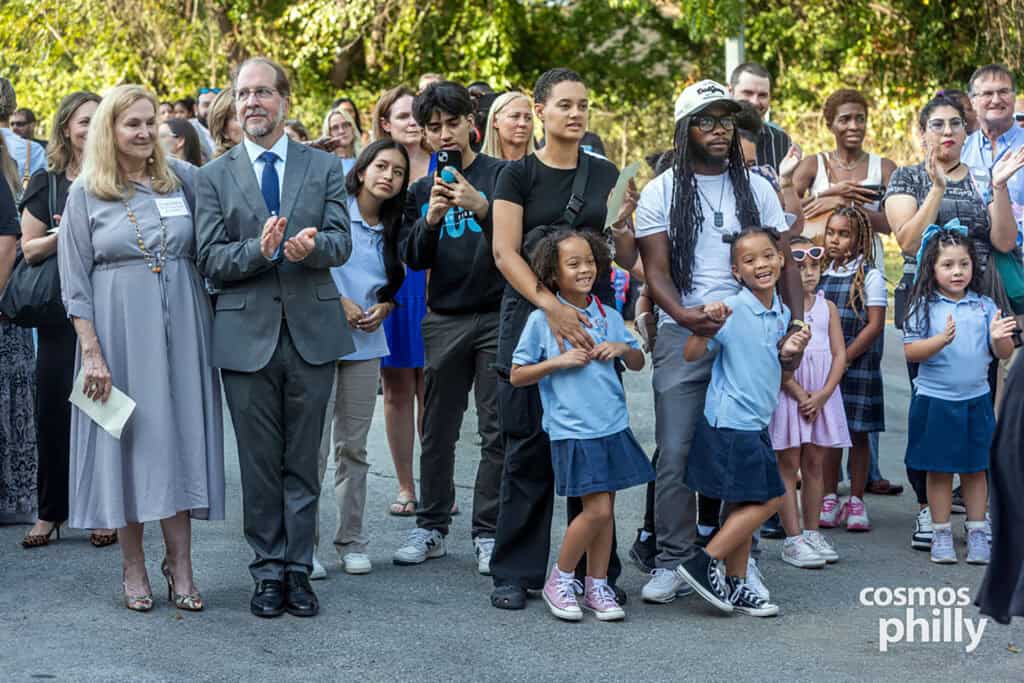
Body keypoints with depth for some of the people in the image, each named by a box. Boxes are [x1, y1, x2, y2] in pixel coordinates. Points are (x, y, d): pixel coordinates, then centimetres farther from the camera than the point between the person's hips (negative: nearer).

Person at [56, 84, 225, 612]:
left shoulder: (182, 179, 5)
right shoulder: (85, 193, 0)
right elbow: (75, 282, -2)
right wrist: (91, 352, -9)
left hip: (180, 330, 2)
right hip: (119, 331, -2)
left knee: (179, 438, 4)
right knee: (127, 444, 3)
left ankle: (179, 565, 11)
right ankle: (133, 567, 13)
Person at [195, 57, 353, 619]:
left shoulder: (324, 168, 7)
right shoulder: (214, 177, 5)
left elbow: (341, 244, -2)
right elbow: (210, 261, -3)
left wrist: (312, 246, -25)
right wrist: (259, 249, -22)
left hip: (312, 332, 1)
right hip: (247, 334, 0)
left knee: (303, 460, 6)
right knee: (259, 463, 6)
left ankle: (298, 569, 15)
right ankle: (268, 571, 16)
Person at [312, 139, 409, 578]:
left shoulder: (391, 230, 13)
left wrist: (383, 309, 0)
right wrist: (339, 301, -14)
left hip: (365, 344, 5)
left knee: (353, 447, 9)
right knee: (313, 446, -6)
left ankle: (351, 541, 17)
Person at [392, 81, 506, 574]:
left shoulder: (500, 175, 1)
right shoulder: (421, 191, 12)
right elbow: (414, 259, 5)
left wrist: (482, 207, -24)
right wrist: (431, 219, -14)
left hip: (498, 316, -3)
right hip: (443, 320, 3)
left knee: (497, 430, -1)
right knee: (437, 430, 8)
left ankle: (487, 532, 6)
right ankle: (431, 527, 18)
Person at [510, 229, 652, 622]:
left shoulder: (609, 317, 9)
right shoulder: (541, 320, -3)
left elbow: (638, 364, 20)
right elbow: (516, 376, 0)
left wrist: (622, 348, -1)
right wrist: (557, 362, -13)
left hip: (612, 426, 5)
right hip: (571, 430, -5)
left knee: (605, 509, 7)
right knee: (597, 510, -10)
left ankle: (597, 586, 19)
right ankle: (559, 580, 8)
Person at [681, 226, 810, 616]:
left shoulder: (782, 314, 8)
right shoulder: (733, 310, -14)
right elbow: (691, 354, -16)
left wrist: (793, 353, -2)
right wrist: (707, 324, -33)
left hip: (755, 422, 8)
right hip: (731, 420, -8)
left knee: (742, 505, 12)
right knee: (768, 500, -8)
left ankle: (735, 587, 19)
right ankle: (703, 563, -2)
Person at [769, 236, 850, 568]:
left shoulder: (827, 307, 8)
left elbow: (840, 354, 4)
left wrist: (821, 395, -9)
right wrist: (800, 395, -15)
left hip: (822, 395, 4)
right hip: (787, 392, -4)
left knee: (814, 464, 10)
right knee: (788, 466, 0)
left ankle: (812, 532, 19)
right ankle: (793, 540, 2)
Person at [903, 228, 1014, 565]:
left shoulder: (984, 306, 3)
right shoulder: (924, 306, -4)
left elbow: (1004, 353, 4)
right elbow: (911, 351, -10)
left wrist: (999, 338, -19)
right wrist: (942, 339, -25)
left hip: (976, 399, 2)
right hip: (935, 400, -2)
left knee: (975, 469, 9)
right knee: (939, 470, 6)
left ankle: (976, 532, 18)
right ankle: (941, 534, 16)